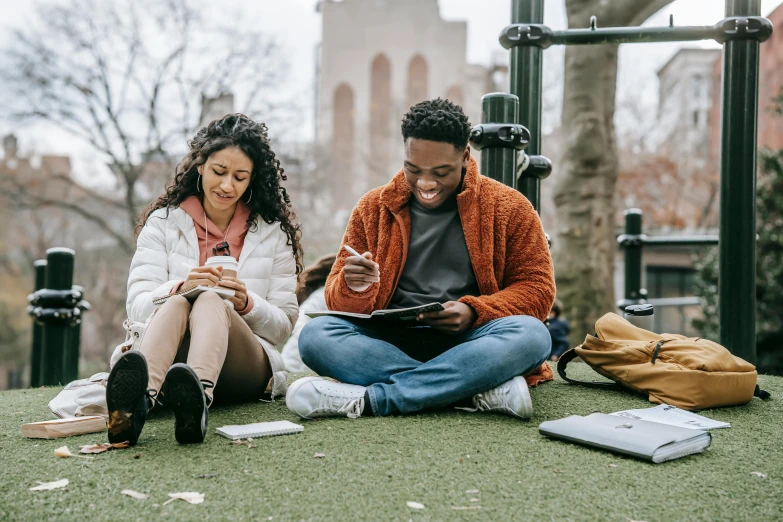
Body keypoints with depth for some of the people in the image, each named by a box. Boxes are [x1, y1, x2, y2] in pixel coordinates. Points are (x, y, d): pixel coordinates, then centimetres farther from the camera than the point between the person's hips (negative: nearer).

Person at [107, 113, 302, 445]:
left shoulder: (273, 231, 13)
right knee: (178, 304, -33)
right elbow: (136, 307, 0)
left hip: (247, 370, 0)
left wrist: (247, 304, -13)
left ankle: (199, 397, -65)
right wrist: (179, 287, -21)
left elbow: (284, 326, 9)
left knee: (210, 301, -32)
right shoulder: (163, 221, 12)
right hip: (172, 362, 1)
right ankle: (142, 395, -64)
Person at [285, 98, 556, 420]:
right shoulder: (374, 208, 11)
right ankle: (479, 390, -32)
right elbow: (337, 296, 10)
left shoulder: (508, 207, 6)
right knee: (315, 335, -25)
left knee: (531, 334, -32)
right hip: (390, 343, 2)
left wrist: (474, 311, -16)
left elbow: (537, 287, 2)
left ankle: (368, 399, -31)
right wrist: (354, 287, -16)